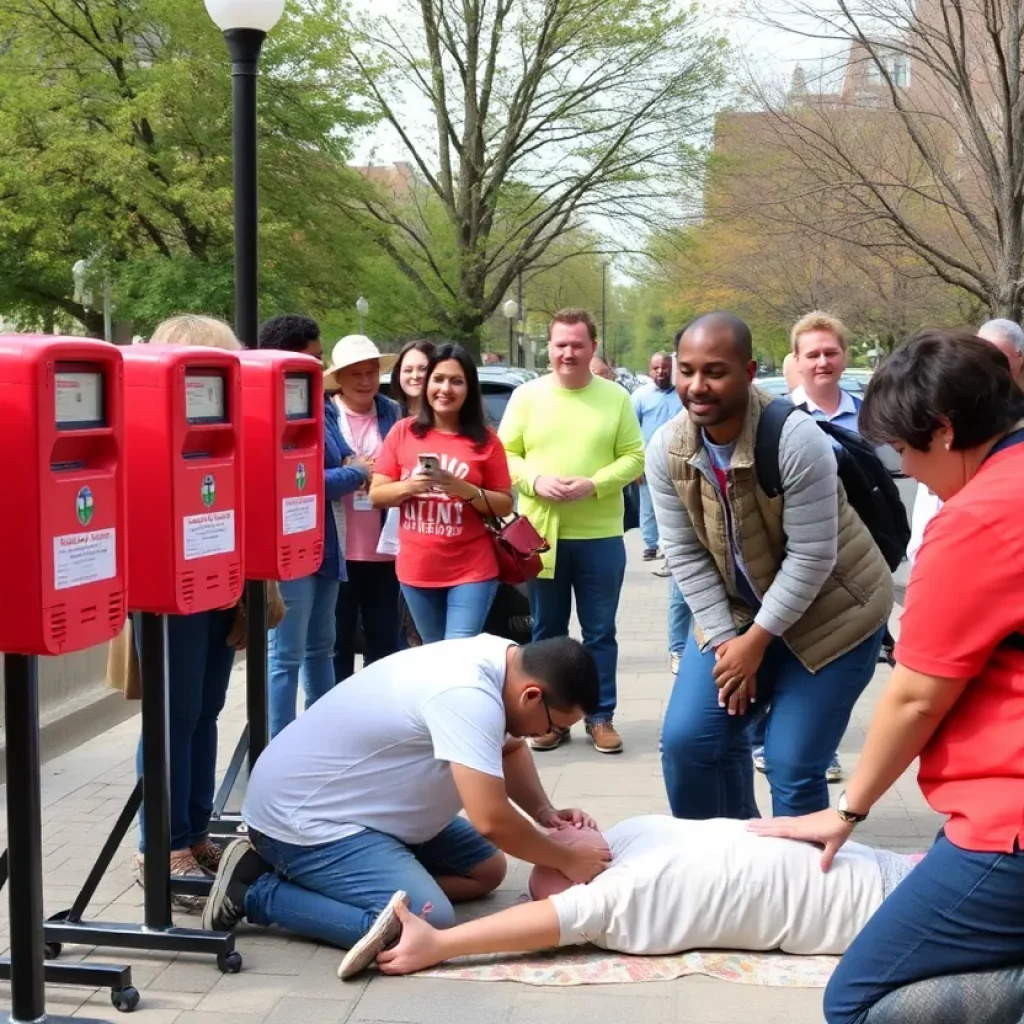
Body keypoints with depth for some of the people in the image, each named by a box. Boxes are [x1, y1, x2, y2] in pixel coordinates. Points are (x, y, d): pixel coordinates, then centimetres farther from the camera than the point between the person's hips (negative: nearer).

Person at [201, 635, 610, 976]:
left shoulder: (498, 660, -1)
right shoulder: (467, 695, -30)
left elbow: (510, 750, 17)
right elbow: (491, 820, -31)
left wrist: (546, 815, 0)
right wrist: (569, 861, -16)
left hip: (351, 801, 11)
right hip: (302, 817, -11)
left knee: (486, 869, 12)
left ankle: (306, 876, 10)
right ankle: (255, 891, -7)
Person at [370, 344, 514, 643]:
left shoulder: (486, 440, -2)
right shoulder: (403, 432, 2)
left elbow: (505, 506, 0)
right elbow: (376, 496, 2)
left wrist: (466, 490, -17)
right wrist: (409, 486, -17)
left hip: (472, 571, -2)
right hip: (416, 570, 2)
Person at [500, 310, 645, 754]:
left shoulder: (616, 397, 1)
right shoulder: (526, 395, 2)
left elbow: (634, 457, -1)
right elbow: (504, 453, 2)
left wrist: (594, 484, -17)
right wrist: (535, 481, -16)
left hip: (600, 536, -1)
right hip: (540, 533, 1)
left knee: (600, 632, 7)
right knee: (547, 630, 10)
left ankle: (601, 717, 18)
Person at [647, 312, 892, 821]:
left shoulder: (795, 439, -28)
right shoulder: (666, 449, -12)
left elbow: (812, 557, -24)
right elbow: (685, 554, -7)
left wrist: (757, 639, -19)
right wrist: (724, 639, -12)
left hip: (830, 612, -5)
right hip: (736, 610, 5)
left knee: (792, 766, -7)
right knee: (688, 739, -2)